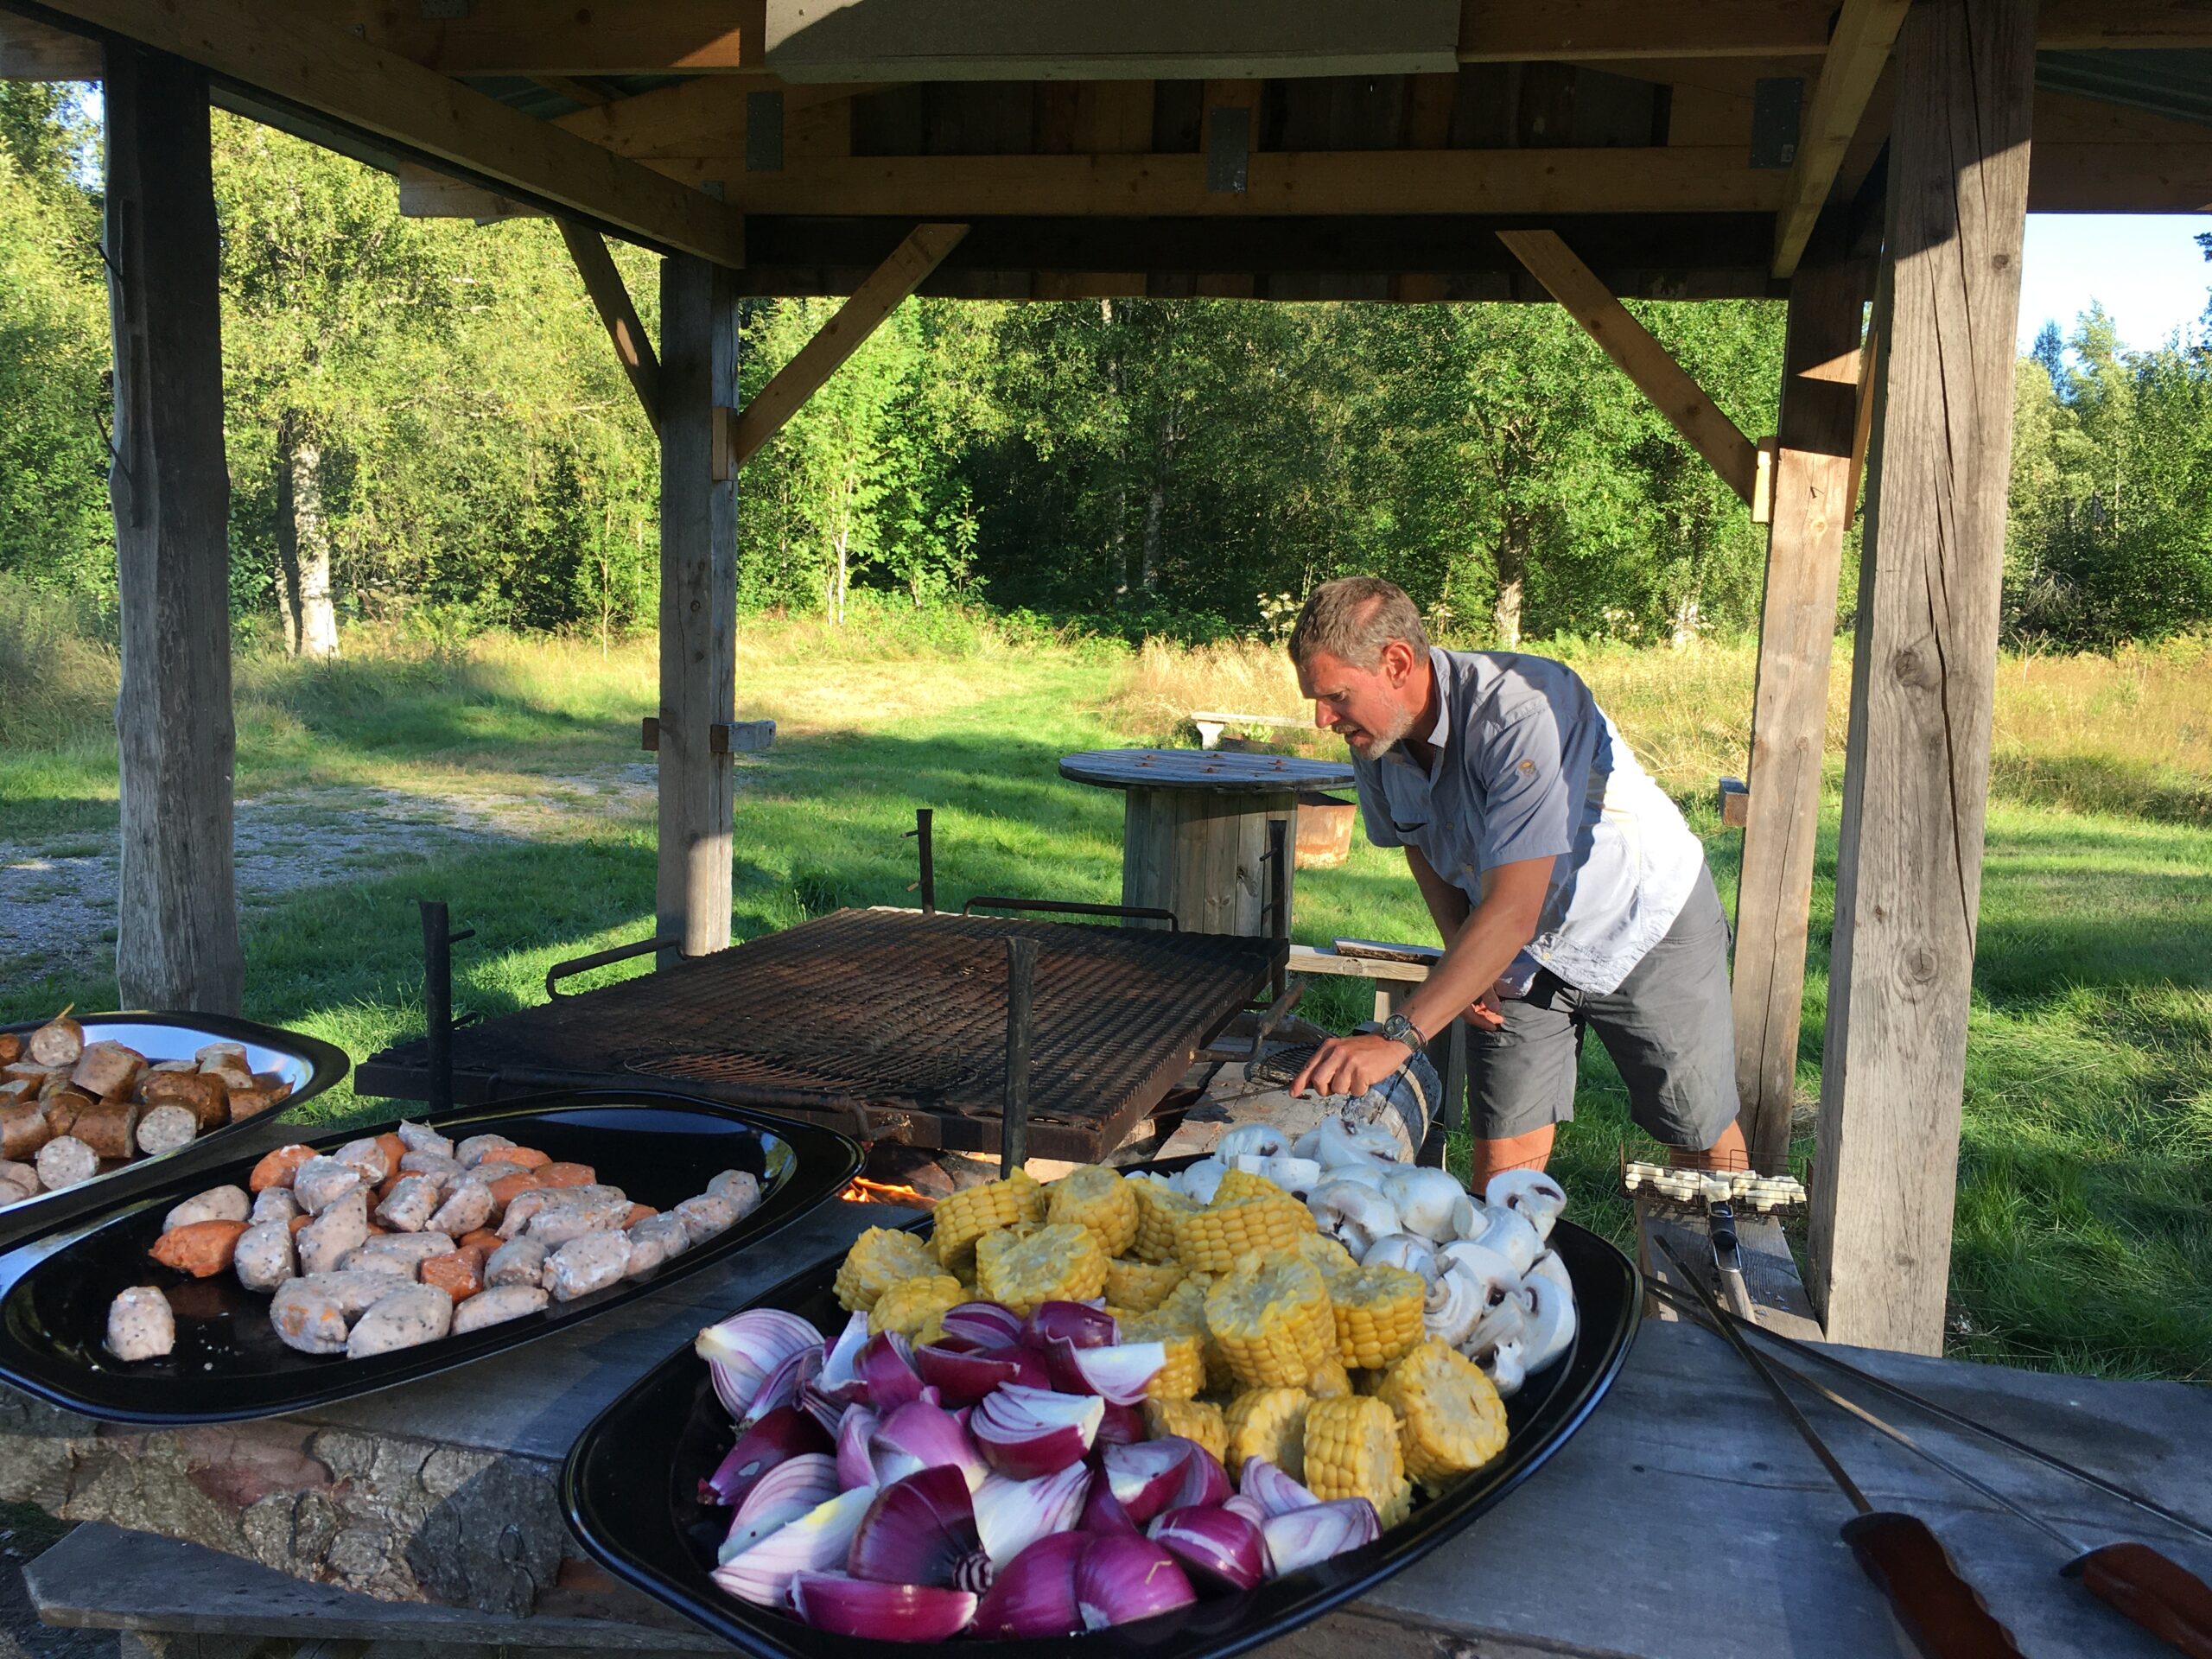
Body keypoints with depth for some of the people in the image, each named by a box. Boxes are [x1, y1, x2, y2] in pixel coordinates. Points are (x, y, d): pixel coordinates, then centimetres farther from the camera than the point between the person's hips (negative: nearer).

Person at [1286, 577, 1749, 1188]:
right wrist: (1460, 950, -7)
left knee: (1706, 1142, 8)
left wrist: (1398, 1036, -44)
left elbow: (1513, 909, -40)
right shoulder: (1375, 740, -13)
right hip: (1523, 954, 5)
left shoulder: (1524, 709, -35)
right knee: (1502, 1156, -6)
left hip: (1646, 928, -5)